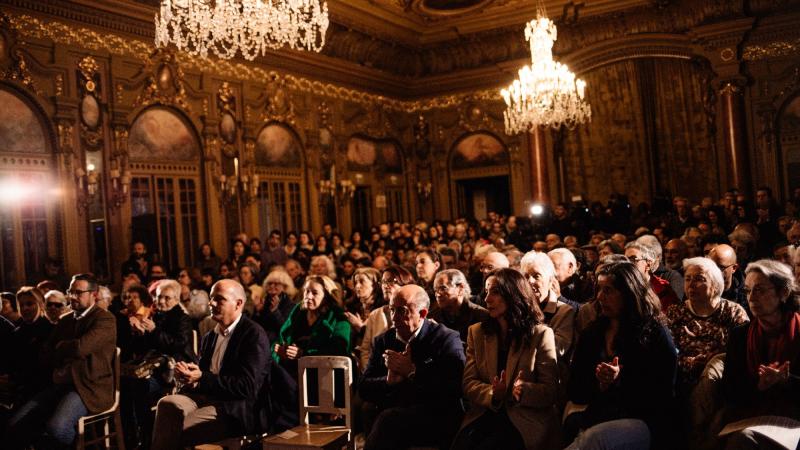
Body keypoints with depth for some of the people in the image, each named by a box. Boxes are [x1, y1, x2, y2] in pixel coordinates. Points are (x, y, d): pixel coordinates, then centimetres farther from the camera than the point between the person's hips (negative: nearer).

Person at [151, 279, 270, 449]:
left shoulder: (254, 334, -7)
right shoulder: (209, 337, 18)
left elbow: (247, 387, -15)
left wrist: (202, 377, -18)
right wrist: (189, 374, -6)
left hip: (236, 410, -6)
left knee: (174, 429, -23)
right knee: (168, 403, -22)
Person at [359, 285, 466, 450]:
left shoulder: (447, 339, 1)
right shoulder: (382, 341, 15)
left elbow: (455, 388, -11)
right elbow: (363, 387, 12)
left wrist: (412, 371, -9)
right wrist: (389, 380, -8)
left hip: (436, 418, -3)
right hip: (390, 414, 4)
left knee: (389, 419, -31)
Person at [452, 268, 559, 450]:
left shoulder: (541, 334, 2)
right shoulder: (477, 332, 13)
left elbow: (550, 391, -1)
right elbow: (469, 383, 7)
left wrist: (522, 390, -21)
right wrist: (493, 395, -14)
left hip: (526, 420, -3)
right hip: (485, 414, 3)